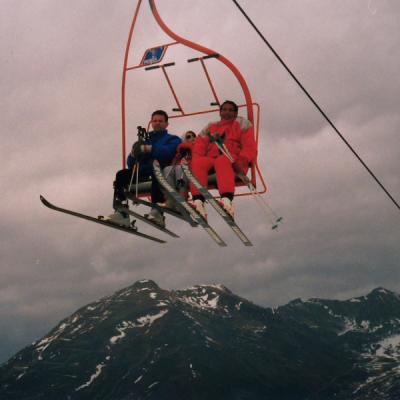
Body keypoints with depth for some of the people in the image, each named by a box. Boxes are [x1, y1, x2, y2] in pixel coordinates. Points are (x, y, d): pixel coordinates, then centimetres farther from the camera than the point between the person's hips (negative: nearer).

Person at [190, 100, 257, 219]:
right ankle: (198, 201, -51)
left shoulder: (241, 123, 19)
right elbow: (199, 145, 15)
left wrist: (242, 160, -15)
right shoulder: (210, 127, 29)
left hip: (233, 162, -3)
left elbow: (249, 145, 4)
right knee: (198, 162, -31)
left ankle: (227, 200, -63)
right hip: (211, 159, 3)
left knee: (222, 161, -39)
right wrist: (196, 158, -8)